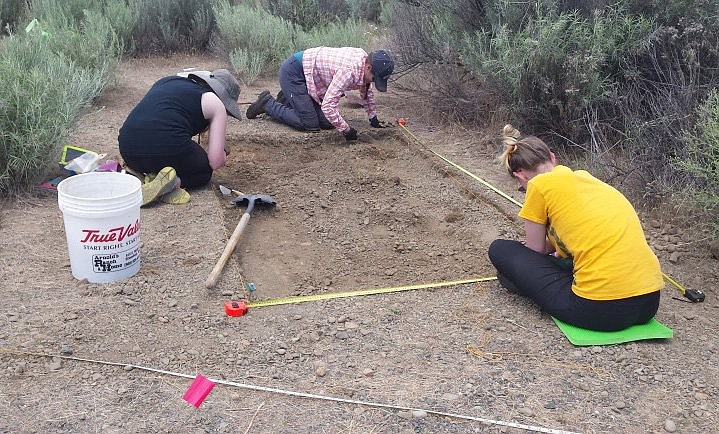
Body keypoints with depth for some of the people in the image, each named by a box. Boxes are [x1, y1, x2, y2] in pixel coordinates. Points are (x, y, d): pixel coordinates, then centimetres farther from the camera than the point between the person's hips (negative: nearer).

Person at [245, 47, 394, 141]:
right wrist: (346, 130, -28)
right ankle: (268, 104, 5)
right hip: (293, 72, -9)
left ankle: (287, 100, 23)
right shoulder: (349, 71, -33)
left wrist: (373, 119, 15)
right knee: (310, 124, -13)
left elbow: (366, 91, 16)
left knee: (326, 123, 2)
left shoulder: (365, 58, -4)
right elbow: (328, 105, -37)